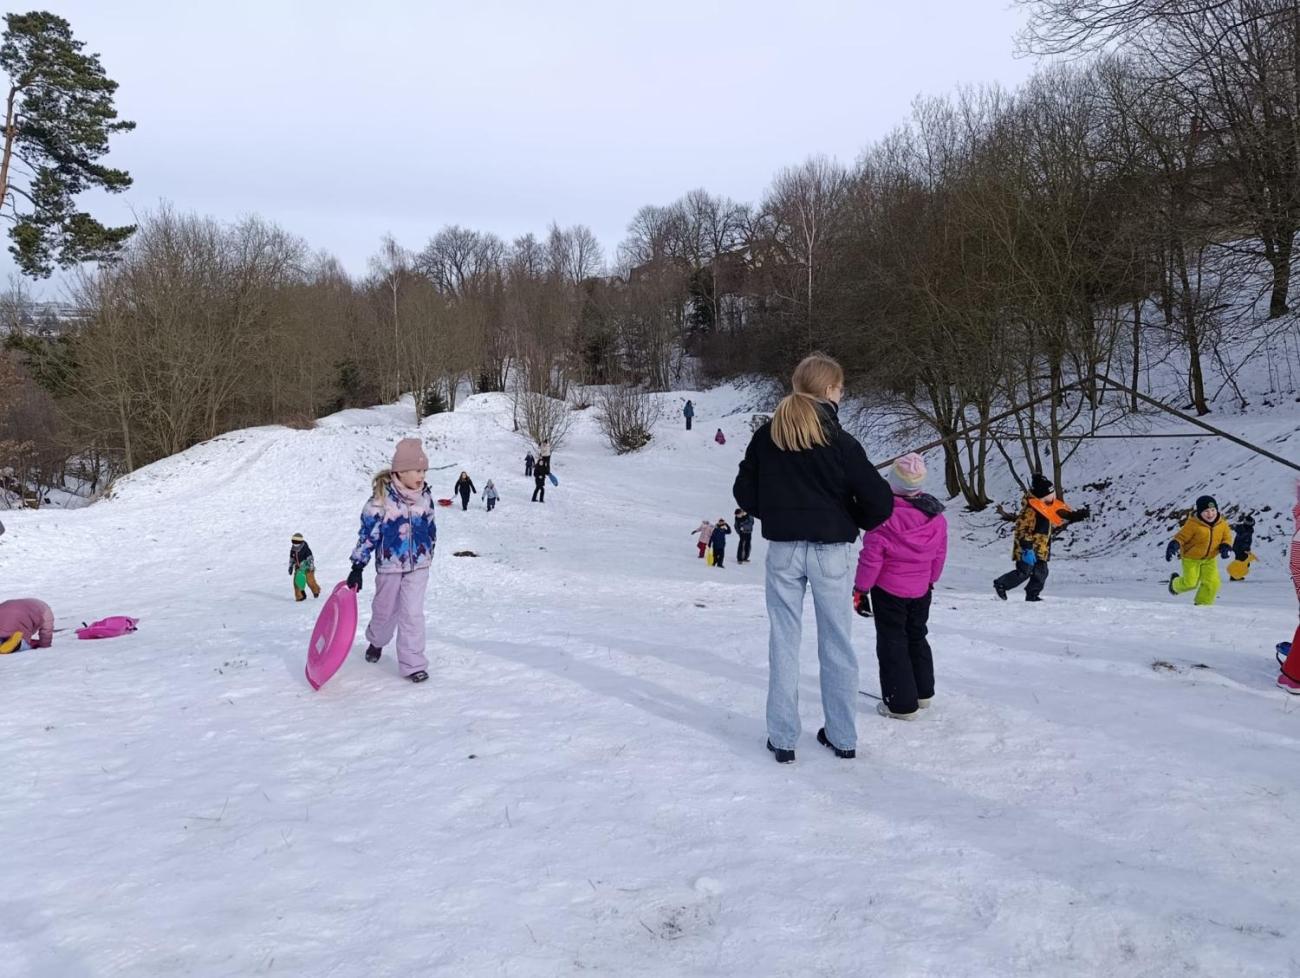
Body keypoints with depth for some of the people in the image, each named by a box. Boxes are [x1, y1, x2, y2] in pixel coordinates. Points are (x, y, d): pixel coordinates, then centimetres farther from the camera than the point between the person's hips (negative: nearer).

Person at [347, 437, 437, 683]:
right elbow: (368, 532, -14)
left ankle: (413, 663, 3)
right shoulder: (381, 499, -17)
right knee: (385, 611, 17)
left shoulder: (425, 496, -3)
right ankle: (376, 640, 48)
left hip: (418, 564, 2)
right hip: (389, 564, -2)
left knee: (413, 613, -5)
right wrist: (357, 567, -15)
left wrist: (428, 556, 18)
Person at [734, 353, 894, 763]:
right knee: (837, 644, 10)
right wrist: (851, 523, 8)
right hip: (829, 550, -2)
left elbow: (744, 491, 5)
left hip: (782, 549, 2)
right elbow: (880, 502, -11)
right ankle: (842, 736, 21)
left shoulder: (767, 436, -1)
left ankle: (782, 738, 13)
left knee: (784, 642, 9)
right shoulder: (841, 442, -11)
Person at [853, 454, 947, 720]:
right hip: (921, 591, 6)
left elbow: (871, 556, -18)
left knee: (892, 643, 3)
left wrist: (860, 589, -8)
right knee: (917, 638, 22)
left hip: (888, 591, -6)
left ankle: (901, 704, 6)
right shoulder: (936, 516, -2)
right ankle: (923, 692, 34)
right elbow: (939, 555, 8)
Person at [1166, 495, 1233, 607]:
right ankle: (1175, 582, 33)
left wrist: (1226, 547, -15)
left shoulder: (1222, 524, -8)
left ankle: (1202, 604, 15)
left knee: (1212, 582, -5)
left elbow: (1227, 537, 5)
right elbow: (1181, 537, -19)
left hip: (1209, 559, 4)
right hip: (1191, 557, -4)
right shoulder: (1193, 524, -23)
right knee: (1191, 583, -3)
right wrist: (1174, 545, -38)